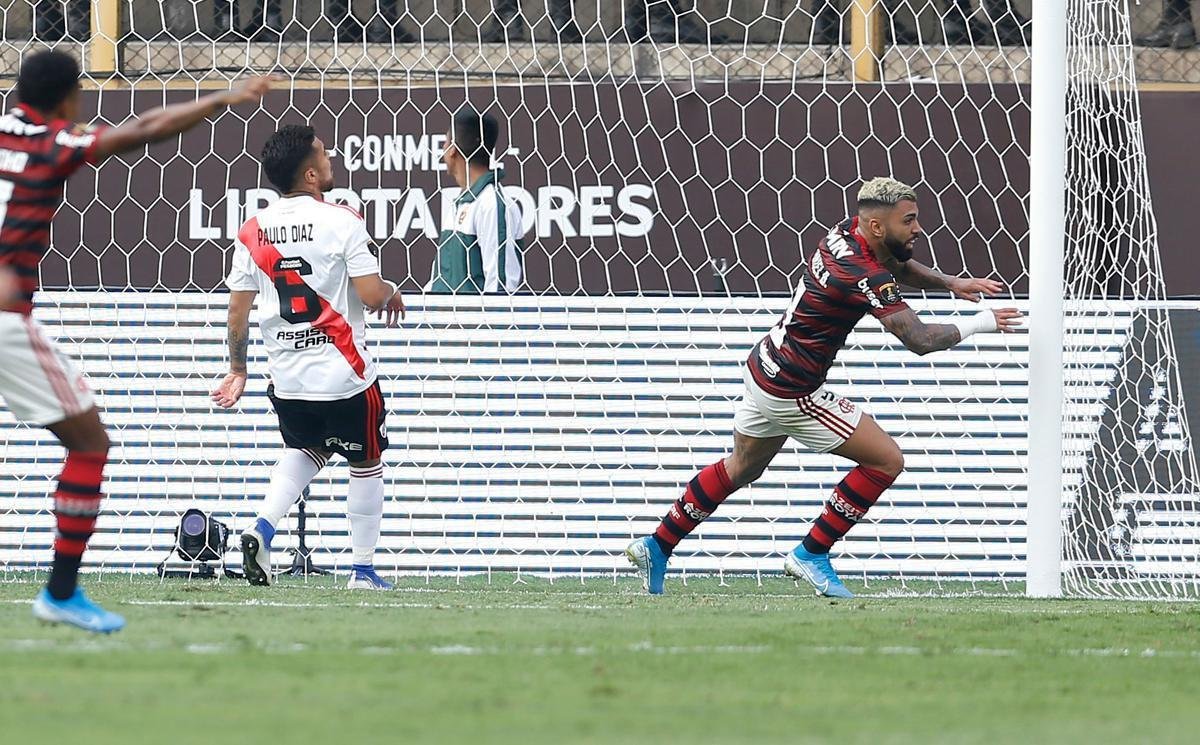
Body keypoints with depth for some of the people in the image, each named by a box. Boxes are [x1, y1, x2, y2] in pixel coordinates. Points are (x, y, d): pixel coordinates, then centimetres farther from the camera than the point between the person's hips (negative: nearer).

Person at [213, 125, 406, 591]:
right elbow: (371, 295, -15)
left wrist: (237, 369, 18)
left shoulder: (253, 232, 1)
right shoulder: (342, 223, -13)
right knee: (367, 463, 14)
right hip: (344, 375, -5)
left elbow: (238, 311, 6)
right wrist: (392, 293, 8)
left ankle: (262, 529, 5)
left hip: (286, 377, 5)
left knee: (306, 450, 28)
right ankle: (363, 570, 15)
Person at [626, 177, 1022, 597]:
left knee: (741, 468, 28)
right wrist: (980, 323, -14)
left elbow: (899, 266, 23)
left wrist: (949, 283, 9)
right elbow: (920, 340, -28)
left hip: (763, 370, 10)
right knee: (886, 460, -2)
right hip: (791, 393, -10)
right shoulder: (866, 277, -27)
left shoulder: (847, 233, 1)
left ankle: (657, 547, 36)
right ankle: (811, 555, 5)